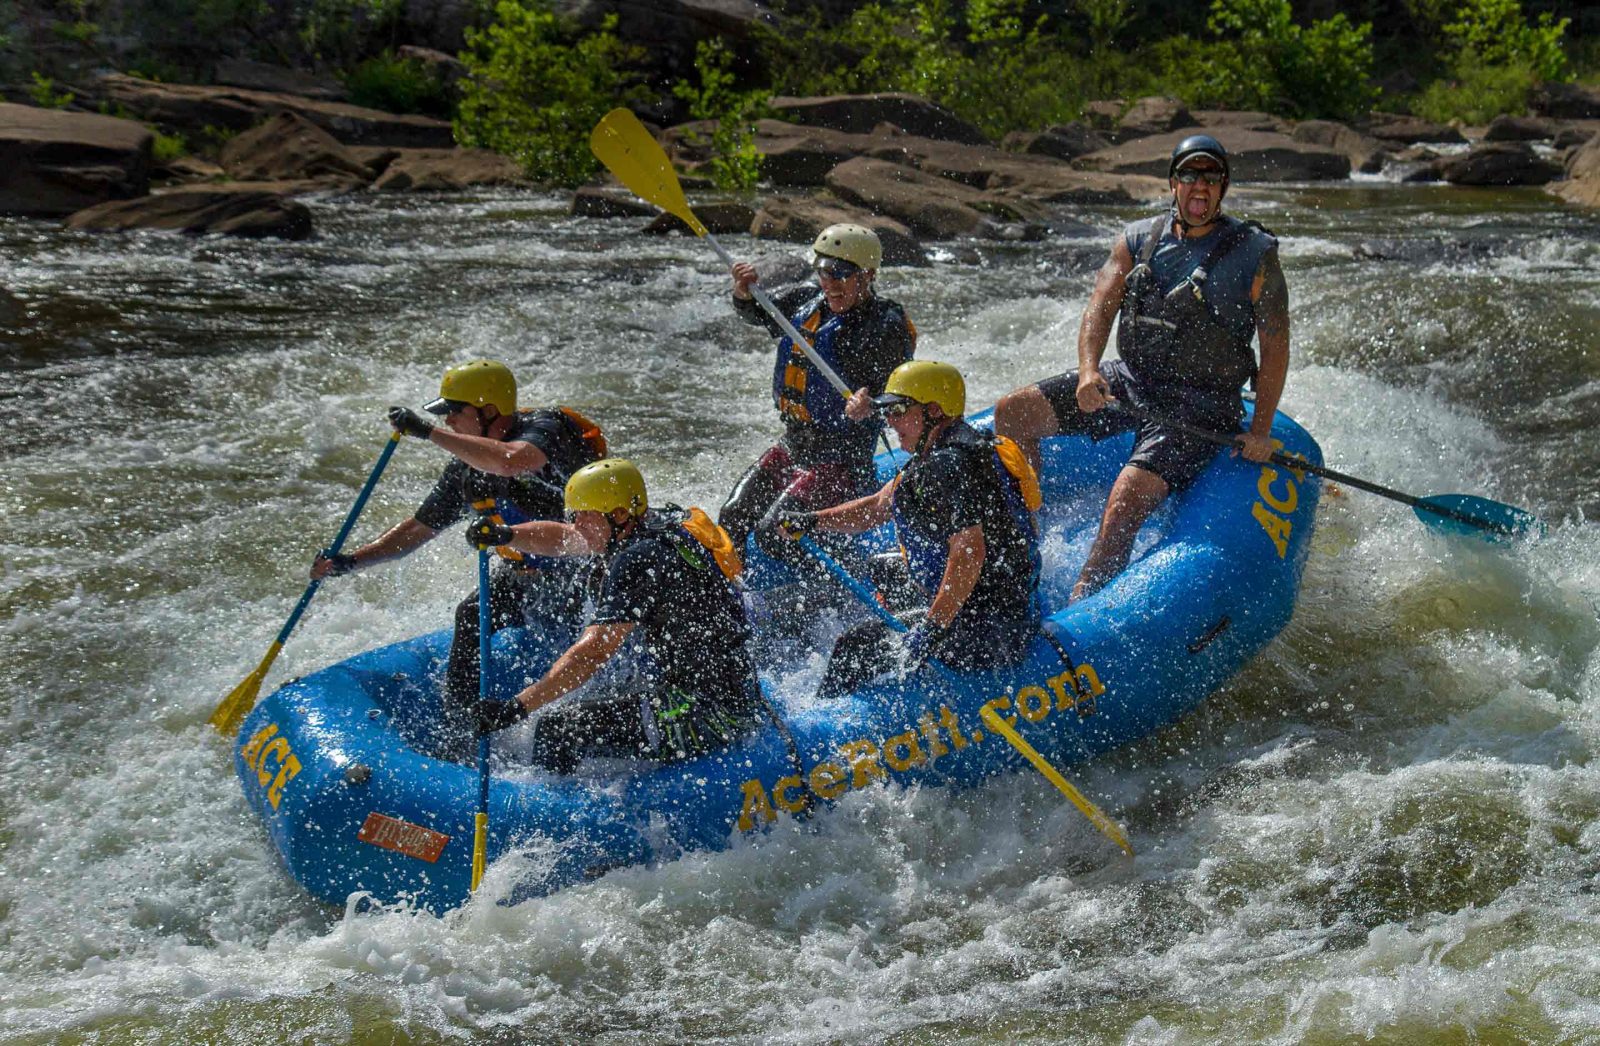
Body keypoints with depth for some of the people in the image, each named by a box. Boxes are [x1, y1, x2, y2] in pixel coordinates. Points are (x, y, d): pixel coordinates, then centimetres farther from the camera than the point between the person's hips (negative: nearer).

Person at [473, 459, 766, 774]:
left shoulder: (638, 561, -19)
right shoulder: (655, 524, 8)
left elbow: (593, 653, -25)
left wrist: (516, 707, -27)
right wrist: (505, 535, -1)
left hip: (709, 716, -10)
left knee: (557, 729, -13)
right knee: (584, 710, 24)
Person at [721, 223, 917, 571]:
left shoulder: (885, 327, -17)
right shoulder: (807, 302, 2)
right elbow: (757, 313, 15)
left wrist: (870, 403, -48)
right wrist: (745, 293, -9)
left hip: (842, 461, -7)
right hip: (792, 447, 7)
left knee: (774, 534, -16)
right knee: (732, 519, 5)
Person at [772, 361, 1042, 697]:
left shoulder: (951, 464, -20)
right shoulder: (932, 457, 13)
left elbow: (969, 555, -29)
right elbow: (877, 507, 22)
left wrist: (932, 629, -31)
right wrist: (811, 521, 11)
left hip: (985, 630, -11)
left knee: (854, 651, -13)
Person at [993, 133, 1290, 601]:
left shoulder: (1255, 254, -5)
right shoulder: (1139, 239, 5)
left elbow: (1276, 346, -5)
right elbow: (1100, 305, -5)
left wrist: (1261, 430, -14)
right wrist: (1088, 370, -25)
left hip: (1198, 405, -5)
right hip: (1129, 379, 5)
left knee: (1125, 503, -26)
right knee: (1011, 413, -5)